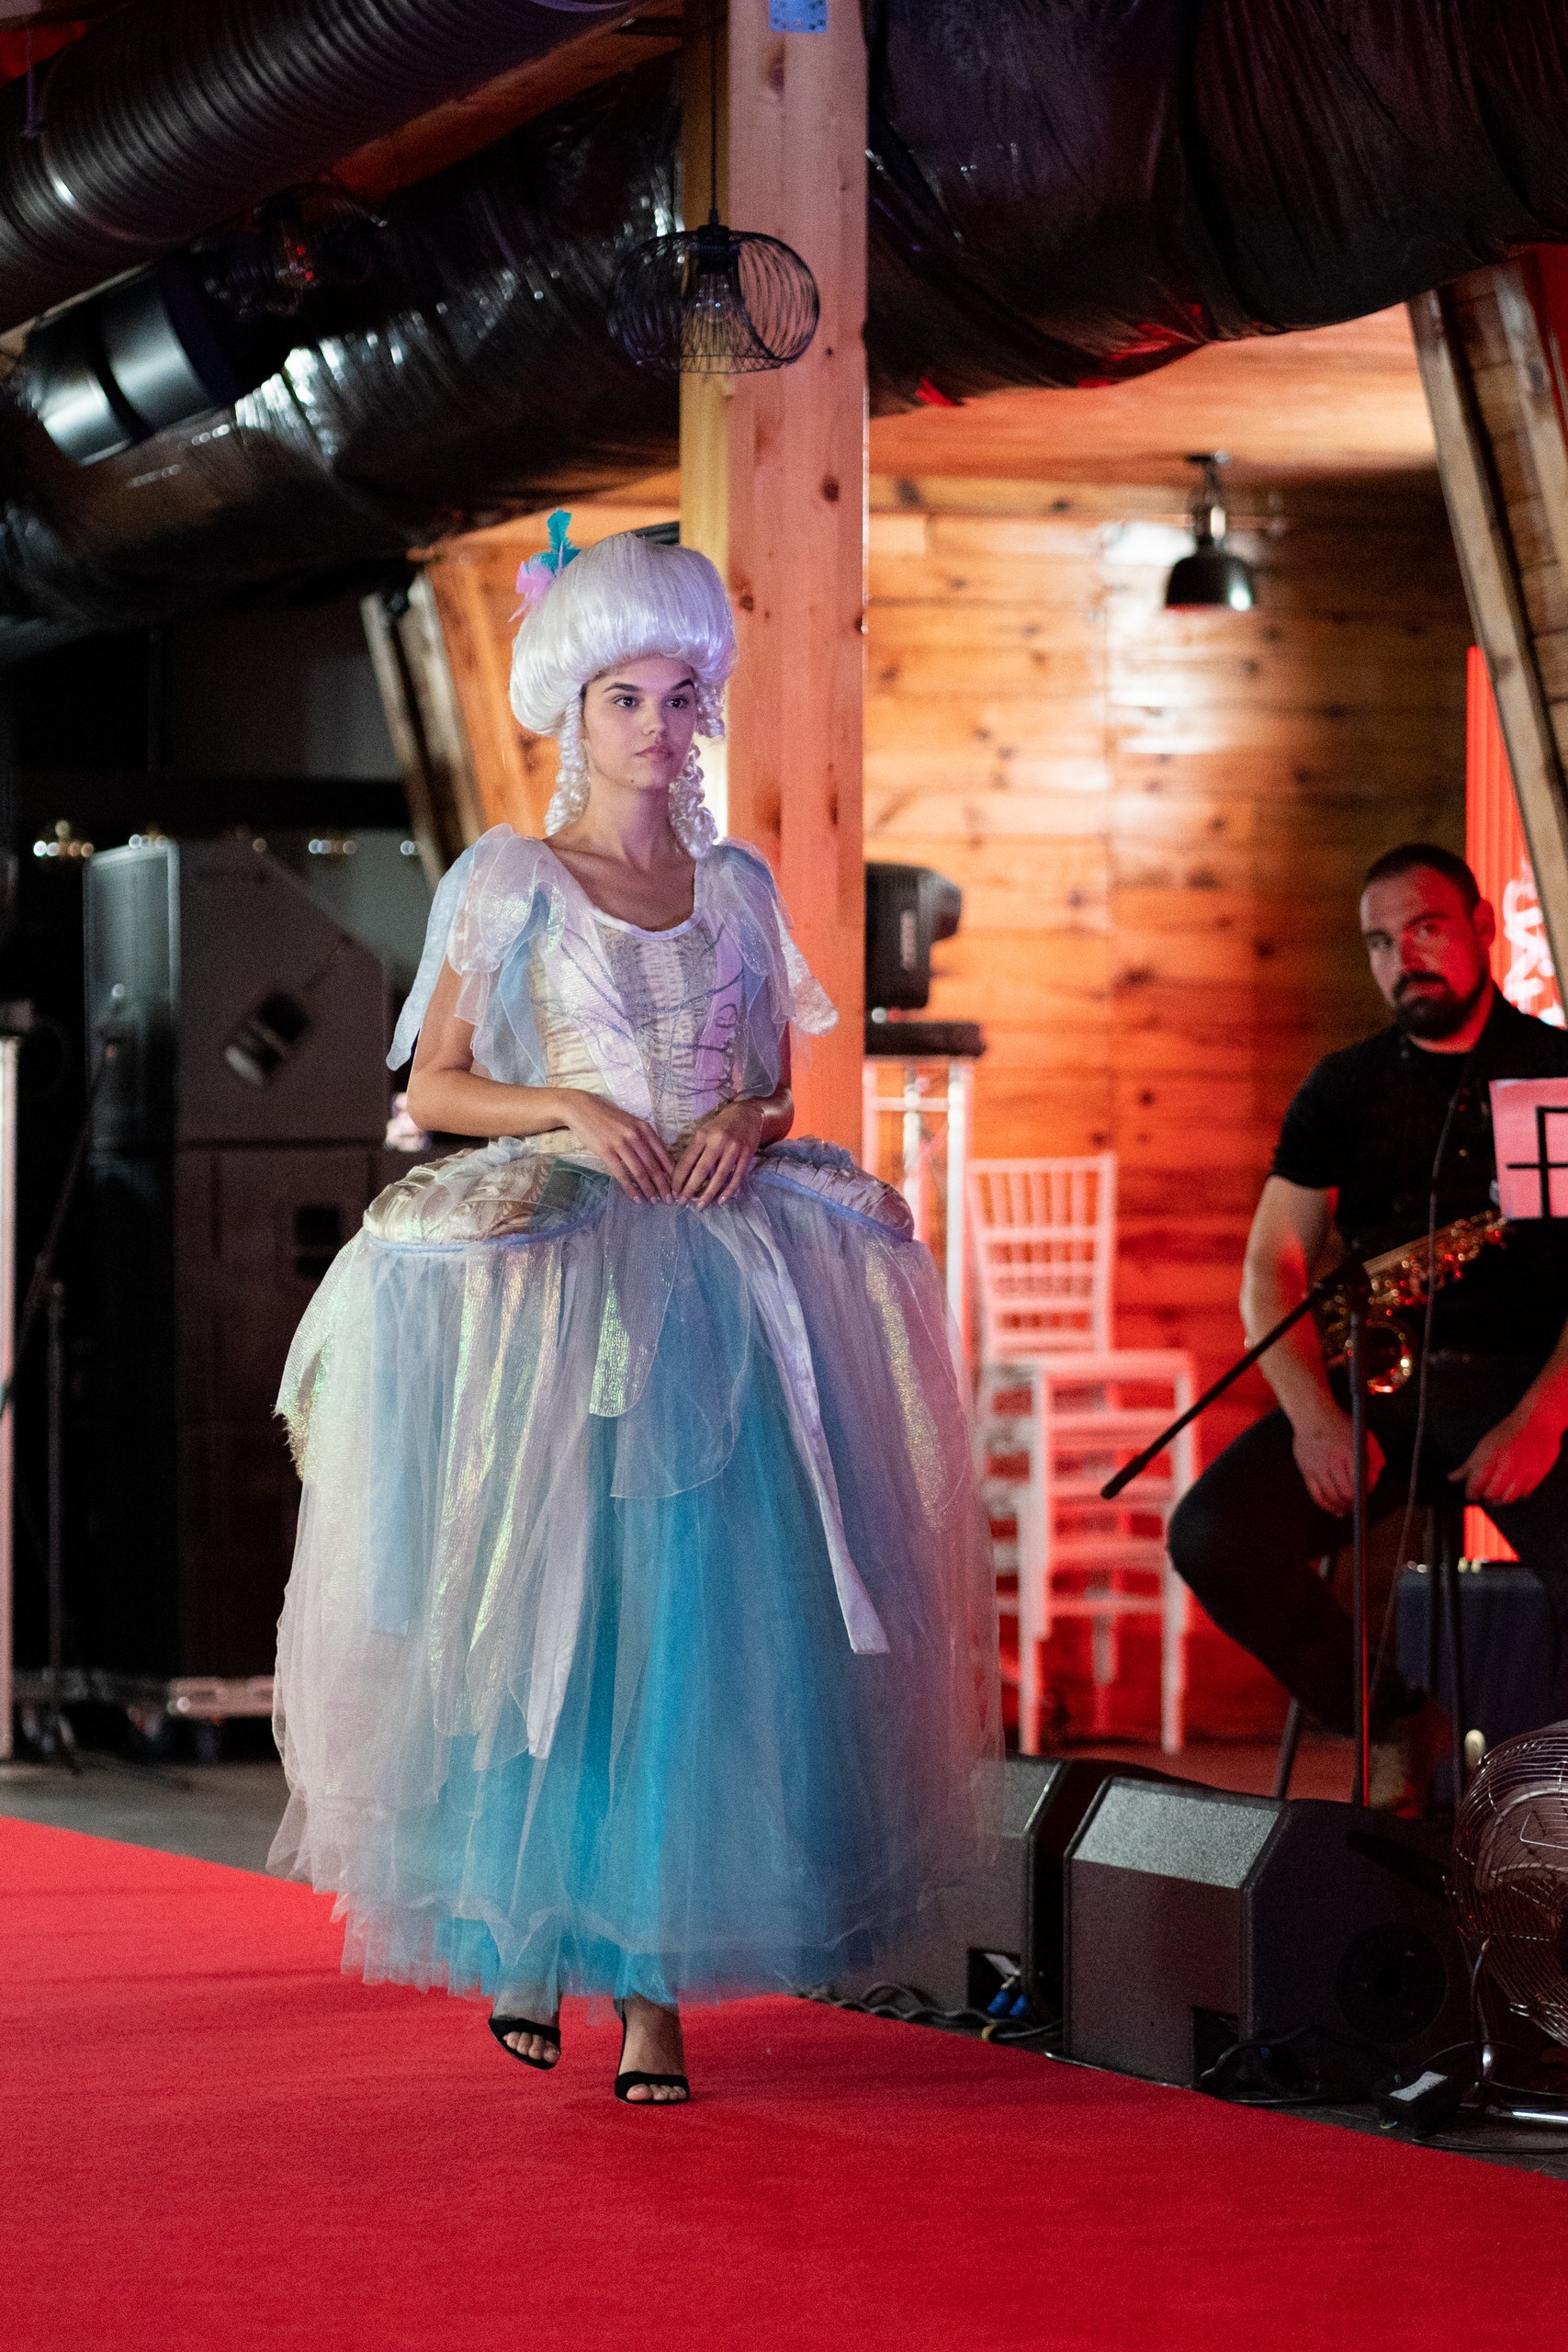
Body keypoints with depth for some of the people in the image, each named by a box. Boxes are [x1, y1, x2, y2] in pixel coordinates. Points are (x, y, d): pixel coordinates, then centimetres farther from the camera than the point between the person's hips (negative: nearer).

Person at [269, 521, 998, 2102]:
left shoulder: (738, 887, 15)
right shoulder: (509, 883, 5)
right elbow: (434, 1088, 3)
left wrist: (751, 1122, -4)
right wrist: (567, 1109, -12)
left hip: (726, 1279, 3)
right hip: (546, 1272, -2)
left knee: (700, 1604, -6)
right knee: (545, 1596, -9)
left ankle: (653, 1967, -5)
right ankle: (518, 1929, 5)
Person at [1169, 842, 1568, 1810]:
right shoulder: (1344, 1091, 14)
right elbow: (1272, 1270, 10)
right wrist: (1313, 1413, -9)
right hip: (1378, 1384, 3)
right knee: (1212, 1538, -23)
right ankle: (1398, 1724, -1)